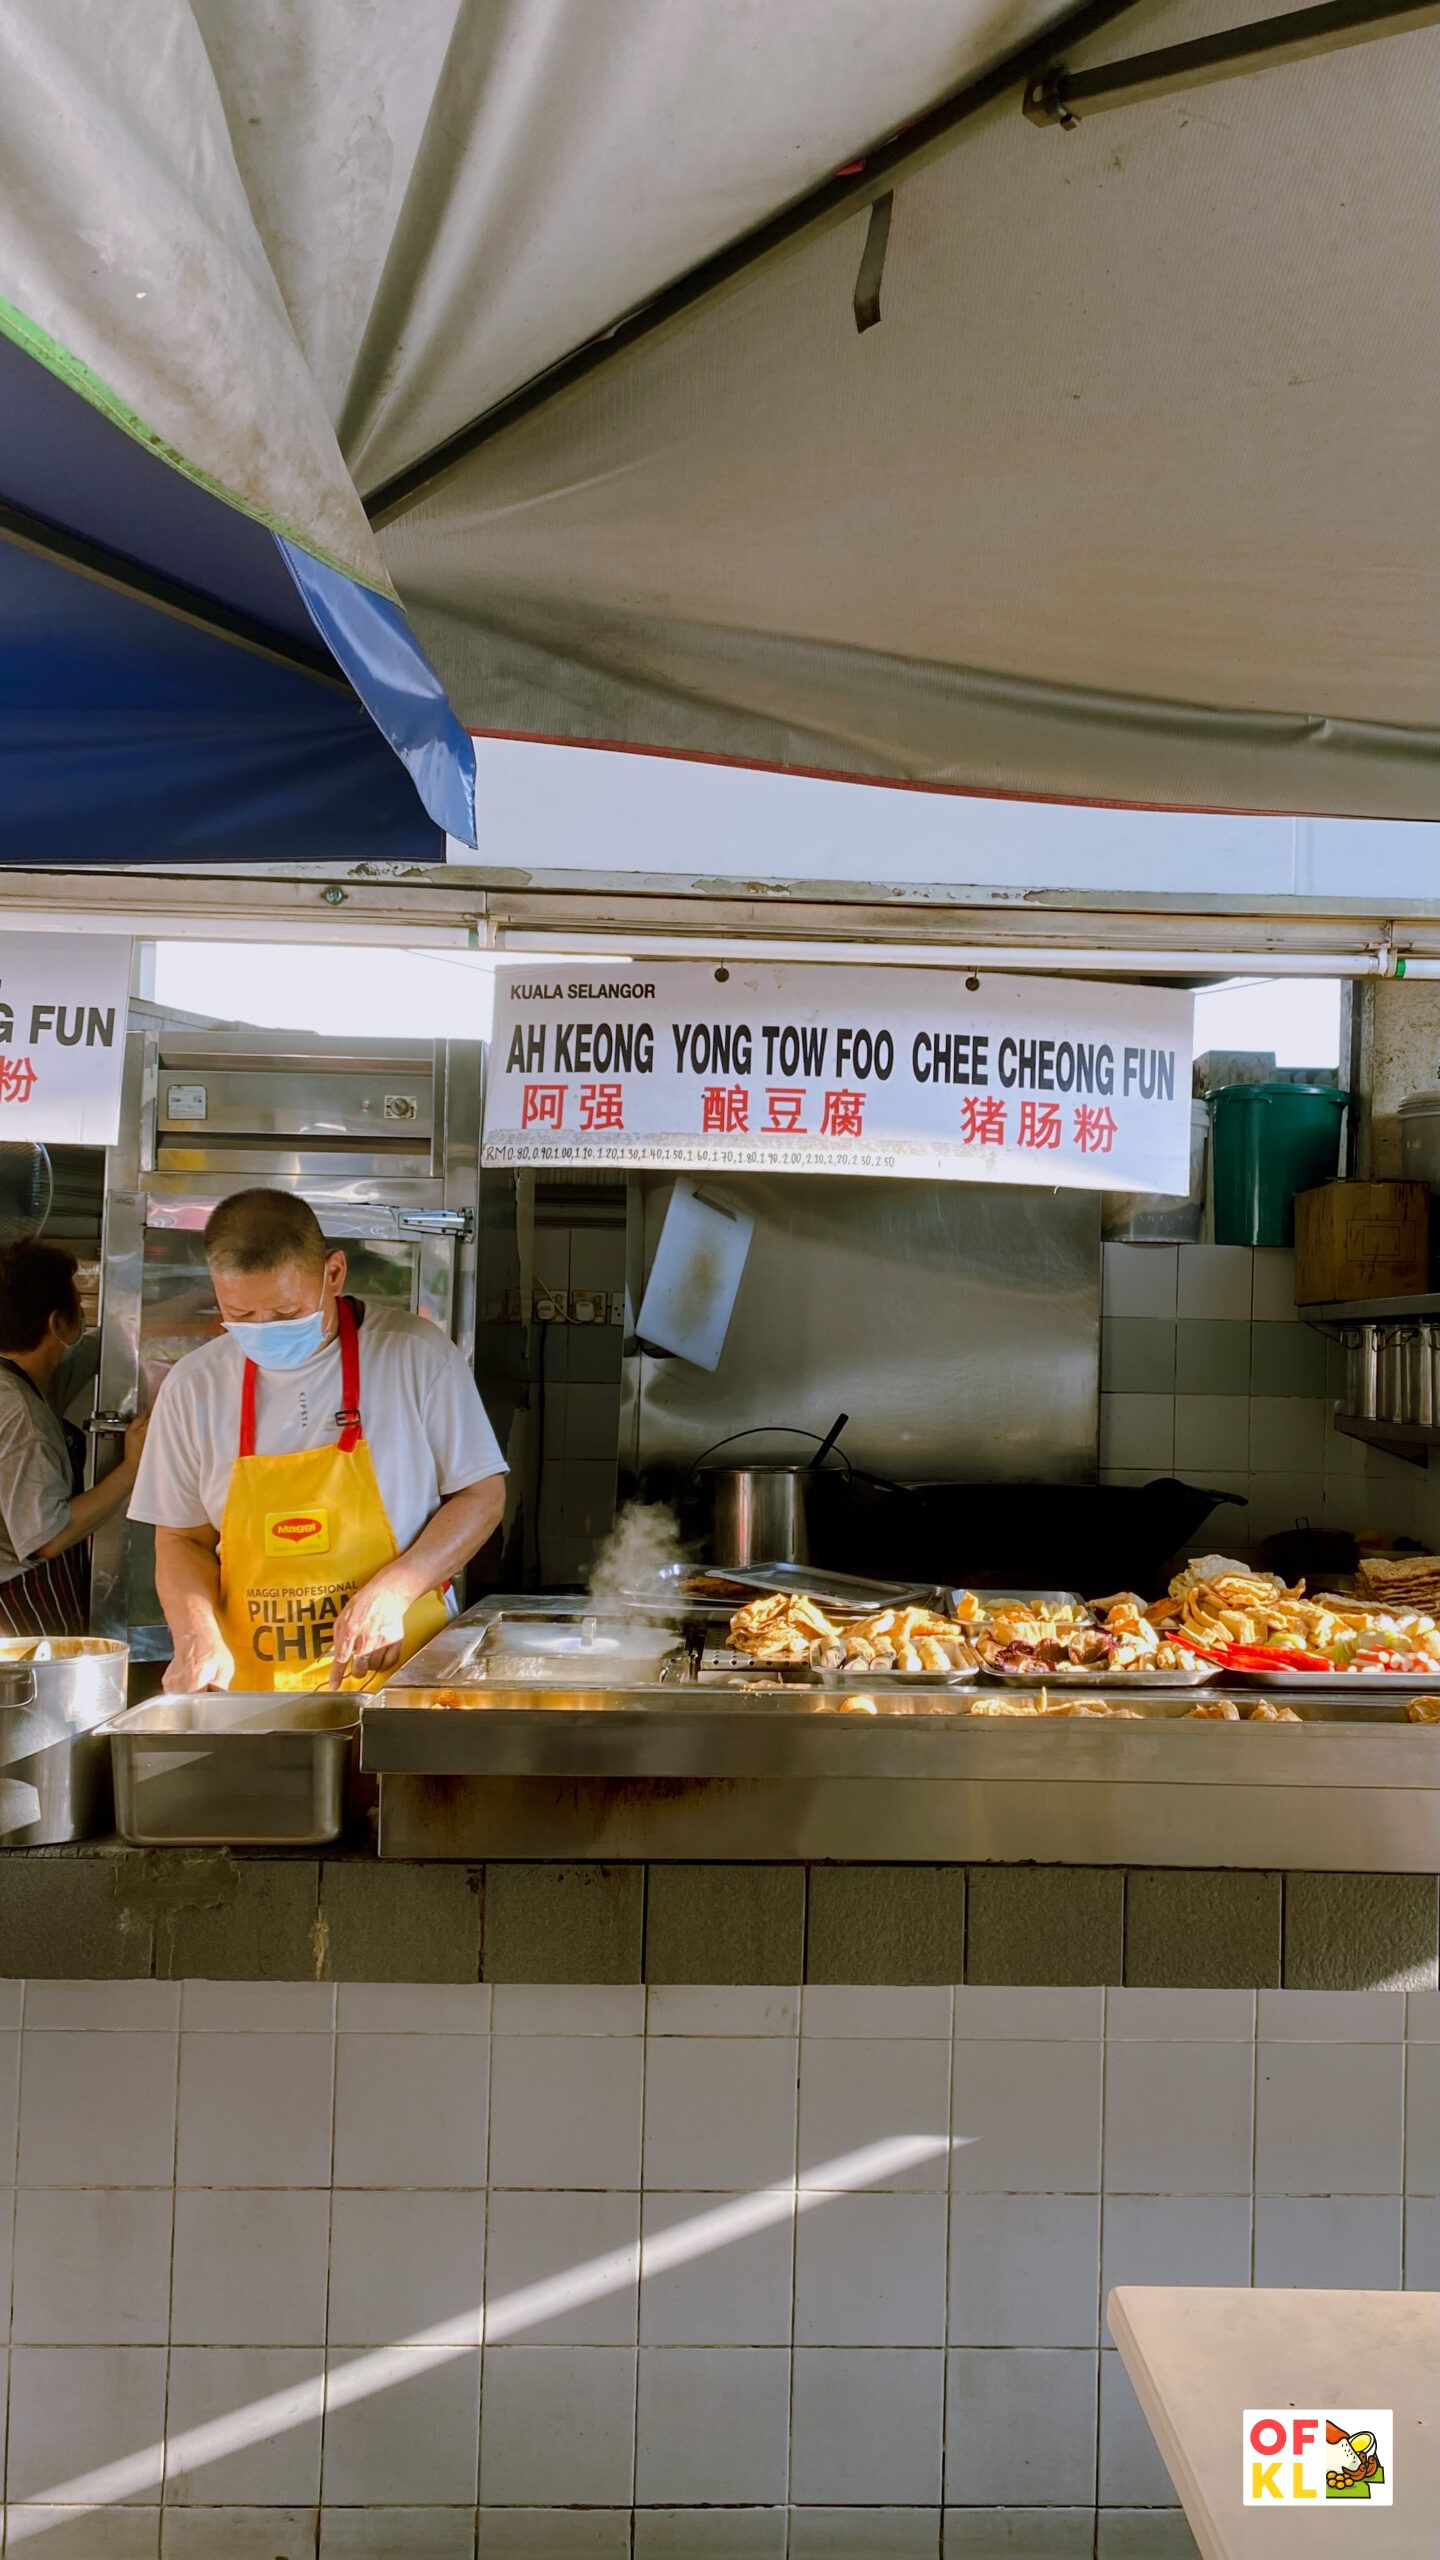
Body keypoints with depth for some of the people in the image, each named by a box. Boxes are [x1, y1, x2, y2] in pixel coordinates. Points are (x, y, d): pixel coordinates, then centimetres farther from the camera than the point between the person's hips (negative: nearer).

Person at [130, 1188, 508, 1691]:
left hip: (396, 1667, -1)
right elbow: (181, 1539, 15)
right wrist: (197, 1639, -4)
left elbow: (482, 1495, 5)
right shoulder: (194, 1385, 7)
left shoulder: (415, 1354, 0)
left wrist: (391, 1592, -8)